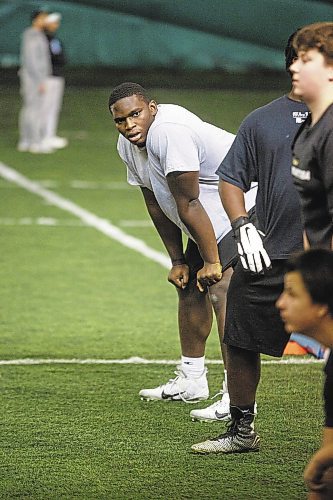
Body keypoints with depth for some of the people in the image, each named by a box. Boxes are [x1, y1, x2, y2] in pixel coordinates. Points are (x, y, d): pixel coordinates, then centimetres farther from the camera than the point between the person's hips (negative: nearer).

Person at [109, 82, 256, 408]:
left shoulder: (168, 132, -30)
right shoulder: (128, 144, 0)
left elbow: (188, 206, -26)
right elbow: (157, 206, 9)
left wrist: (211, 261, -22)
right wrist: (177, 261, 8)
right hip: (214, 218, 10)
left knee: (220, 290, -21)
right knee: (189, 286, 16)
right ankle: (191, 381, 31)